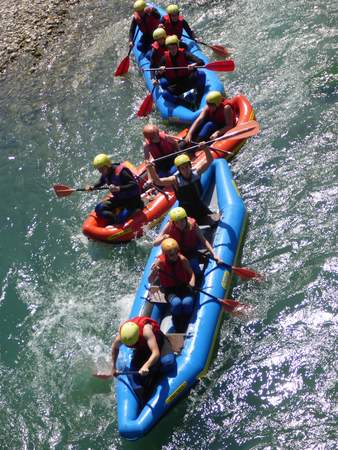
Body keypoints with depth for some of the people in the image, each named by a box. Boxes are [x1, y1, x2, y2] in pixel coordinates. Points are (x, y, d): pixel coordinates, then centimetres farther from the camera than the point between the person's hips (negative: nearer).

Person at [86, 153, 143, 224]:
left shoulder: (121, 172, -26)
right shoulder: (105, 174, -1)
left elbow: (135, 185, -33)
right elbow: (101, 182, 24)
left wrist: (118, 188, -44)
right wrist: (93, 187, 5)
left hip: (132, 200, -8)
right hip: (118, 199, 8)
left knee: (120, 219, -28)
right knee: (99, 209, -10)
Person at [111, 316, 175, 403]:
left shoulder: (145, 330, -42)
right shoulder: (121, 336, -25)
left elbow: (156, 353, -49)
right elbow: (115, 347, 0)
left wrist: (146, 366, -64)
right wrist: (113, 367, 5)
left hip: (158, 342, -4)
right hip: (142, 348, 4)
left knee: (167, 362, -34)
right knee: (132, 373, -15)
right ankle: (142, 402, -4)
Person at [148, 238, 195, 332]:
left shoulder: (182, 260, -11)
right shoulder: (160, 262, -13)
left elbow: (191, 273, 3)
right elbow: (150, 281, -8)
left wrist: (192, 281, -20)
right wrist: (154, 272, -30)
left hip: (184, 288, 1)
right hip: (170, 291, -1)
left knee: (187, 302, -32)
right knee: (176, 303, -34)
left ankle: (186, 327, -8)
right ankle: (178, 330, -13)